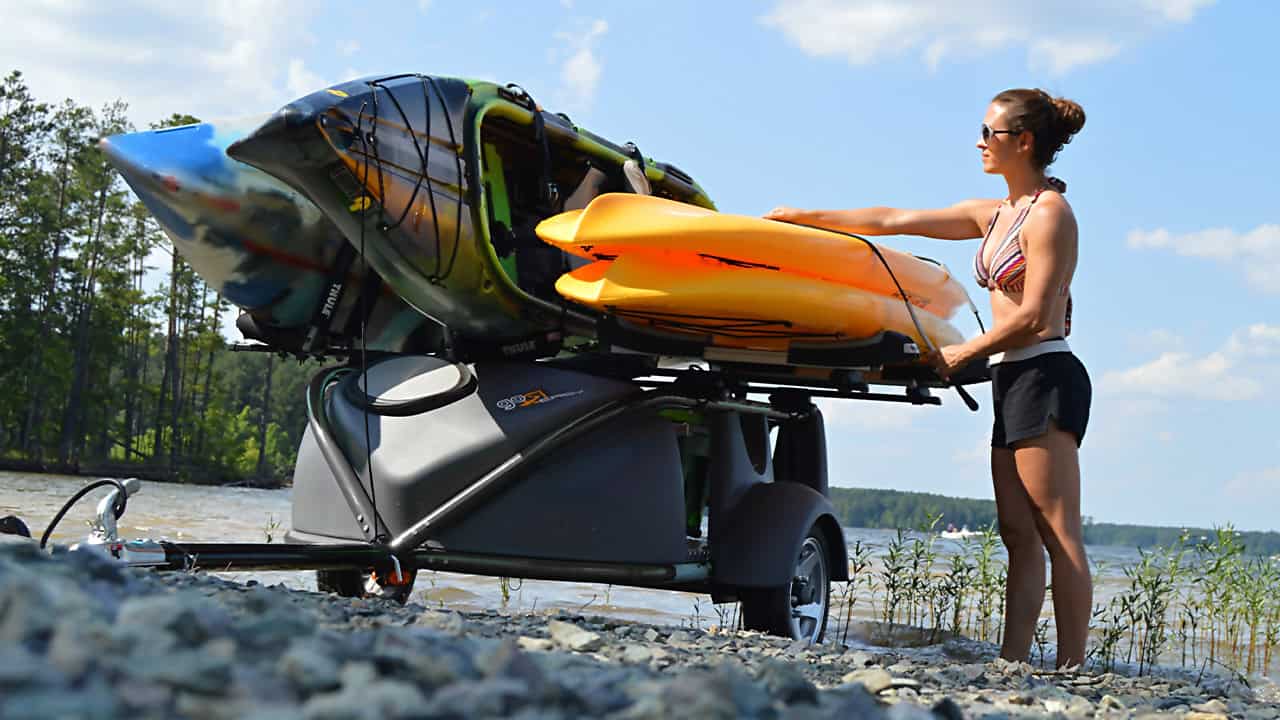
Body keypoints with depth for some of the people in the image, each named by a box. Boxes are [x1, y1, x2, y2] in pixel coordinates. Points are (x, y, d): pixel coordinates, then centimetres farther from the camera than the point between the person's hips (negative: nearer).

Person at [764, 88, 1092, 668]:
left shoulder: (1049, 212, -6)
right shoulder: (991, 214, 19)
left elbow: (1033, 317, -13)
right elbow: (893, 220, 21)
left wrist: (961, 354, -5)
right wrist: (804, 218, 20)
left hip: (1044, 377, -9)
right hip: (1012, 382, 9)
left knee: (1058, 534, -11)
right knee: (1018, 536, 3)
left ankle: (1071, 669, -11)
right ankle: (1011, 663, 1)